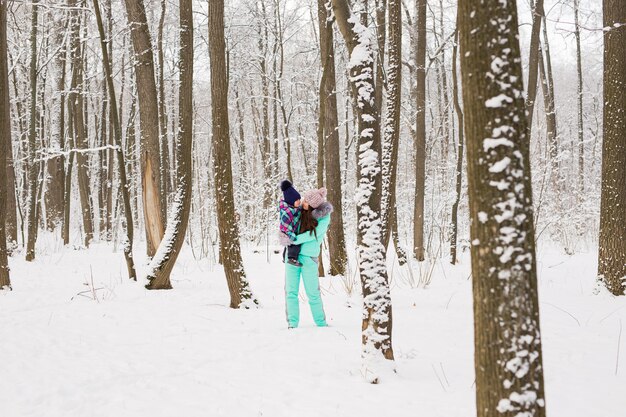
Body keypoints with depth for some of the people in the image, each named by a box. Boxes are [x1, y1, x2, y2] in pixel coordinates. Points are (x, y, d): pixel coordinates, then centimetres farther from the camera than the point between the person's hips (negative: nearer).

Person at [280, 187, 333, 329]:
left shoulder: (324, 217, -10)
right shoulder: (302, 211, 4)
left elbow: (312, 235, -17)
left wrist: (292, 240, -19)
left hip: (309, 258, -4)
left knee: (313, 293, 3)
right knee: (291, 291, 1)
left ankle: (321, 323, 16)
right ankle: (292, 323, 6)